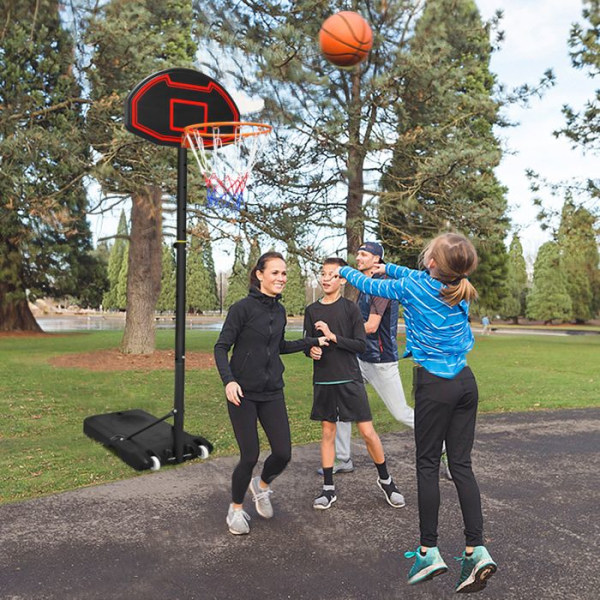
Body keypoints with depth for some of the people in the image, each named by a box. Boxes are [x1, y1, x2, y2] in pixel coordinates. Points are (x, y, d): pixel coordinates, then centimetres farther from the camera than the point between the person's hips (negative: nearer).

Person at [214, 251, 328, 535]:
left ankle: (262, 485, 35)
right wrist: (228, 380, -24)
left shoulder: (279, 310, 8)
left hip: (272, 392, 5)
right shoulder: (243, 307, -11)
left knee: (283, 453, 1)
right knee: (250, 456, -2)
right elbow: (221, 347, -10)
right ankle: (236, 509, 25)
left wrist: (313, 341, 18)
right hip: (243, 393, -5)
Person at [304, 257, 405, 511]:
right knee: (327, 432, 10)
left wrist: (332, 336, -18)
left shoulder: (350, 308, -3)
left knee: (368, 432, -1)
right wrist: (312, 350, -15)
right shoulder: (312, 311, 5)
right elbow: (307, 345, 8)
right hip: (323, 381, 3)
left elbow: (361, 345, -8)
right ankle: (328, 488, 20)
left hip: (350, 380, -2)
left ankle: (385, 480, 21)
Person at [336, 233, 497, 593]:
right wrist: (387, 267, 37)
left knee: (428, 465, 5)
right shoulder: (460, 290, 6)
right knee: (461, 464, 9)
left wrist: (344, 271, 26)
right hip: (466, 382, 6)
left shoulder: (411, 286, -10)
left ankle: (429, 551, 13)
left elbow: (371, 286, 7)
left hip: (434, 385, -6)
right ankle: (477, 550, 6)